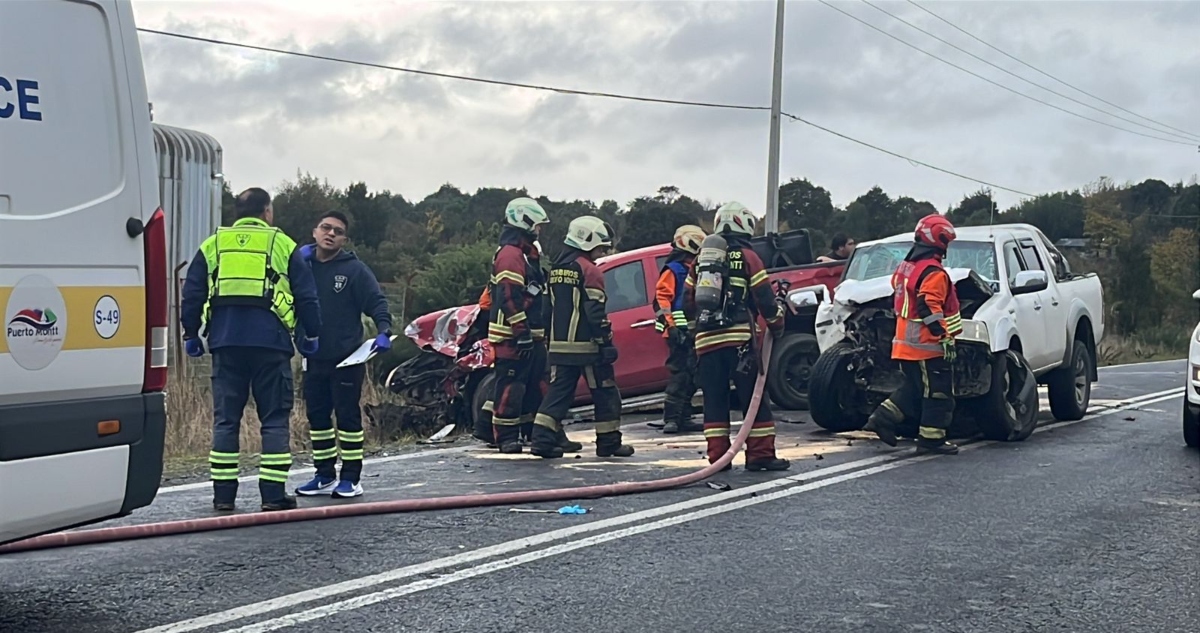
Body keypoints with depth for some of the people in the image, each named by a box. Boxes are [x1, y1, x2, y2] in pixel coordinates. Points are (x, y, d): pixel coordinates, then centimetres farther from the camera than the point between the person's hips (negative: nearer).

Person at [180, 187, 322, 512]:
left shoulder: (213, 245, 14)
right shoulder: (282, 244, 7)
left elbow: (191, 294, 12)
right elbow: (306, 296, 7)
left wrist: (191, 334, 21)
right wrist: (311, 335, 18)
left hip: (225, 342, 3)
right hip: (270, 342, -2)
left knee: (225, 418, 7)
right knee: (275, 418, 3)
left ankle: (223, 494, 8)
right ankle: (273, 494, 0)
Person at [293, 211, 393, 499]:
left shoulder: (355, 269, -4)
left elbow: (376, 302, -6)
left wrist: (383, 331, -24)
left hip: (347, 359, -5)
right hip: (314, 359, 5)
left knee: (348, 416, -2)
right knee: (317, 417, 11)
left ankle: (351, 478, 6)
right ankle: (325, 476, 21)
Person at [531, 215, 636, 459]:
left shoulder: (557, 268, 15)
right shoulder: (589, 270, -11)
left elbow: (549, 309, 19)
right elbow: (595, 312, -17)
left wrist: (552, 339, 25)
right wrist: (606, 342, -14)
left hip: (559, 346, 8)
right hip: (586, 345, -7)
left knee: (559, 392, 8)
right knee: (605, 393, 4)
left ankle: (542, 439, -2)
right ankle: (609, 442, 8)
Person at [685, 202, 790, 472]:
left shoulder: (700, 260, 15)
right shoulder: (747, 257, 0)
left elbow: (689, 300, 18)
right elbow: (764, 299, -3)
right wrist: (777, 325, 12)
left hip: (706, 338, 4)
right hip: (739, 337, -4)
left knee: (714, 399, 7)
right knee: (754, 397, 1)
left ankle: (717, 456, 5)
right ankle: (761, 454, 0)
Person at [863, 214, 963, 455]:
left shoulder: (905, 267, 13)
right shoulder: (933, 273, -17)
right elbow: (929, 308, -25)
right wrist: (945, 337, -24)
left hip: (905, 343, 9)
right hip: (928, 345, -9)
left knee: (914, 388, 20)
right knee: (938, 392, 0)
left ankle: (883, 418, 12)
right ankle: (931, 439, 3)